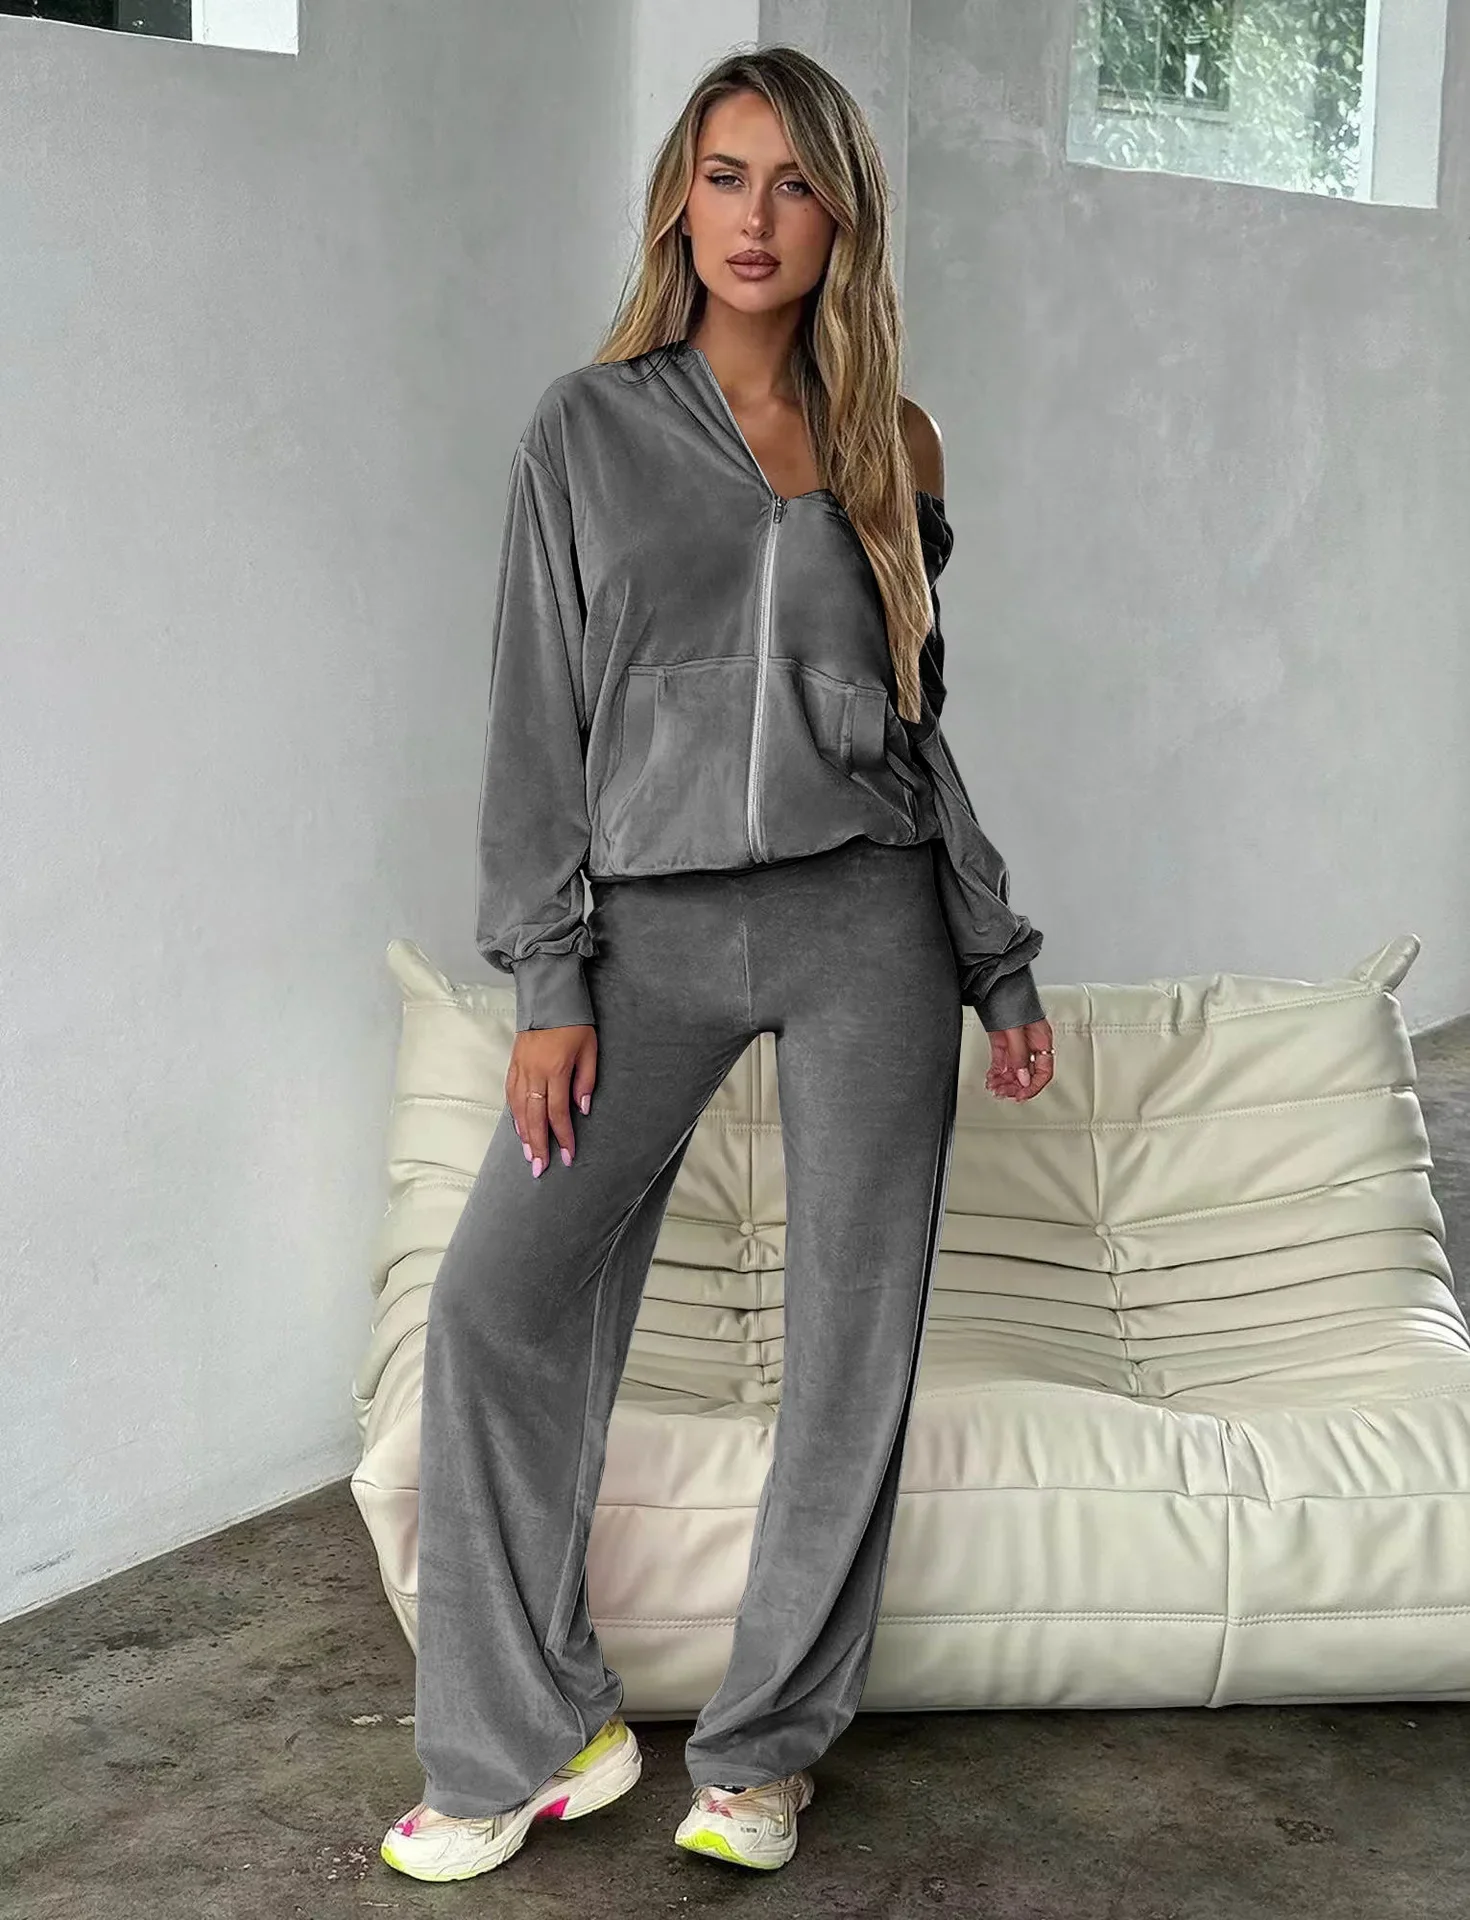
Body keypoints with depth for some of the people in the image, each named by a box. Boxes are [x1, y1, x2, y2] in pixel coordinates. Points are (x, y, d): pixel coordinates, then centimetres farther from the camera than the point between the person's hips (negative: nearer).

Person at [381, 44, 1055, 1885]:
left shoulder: (885, 444, 10)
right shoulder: (588, 429, 4)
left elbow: (914, 719, 14)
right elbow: (539, 716, 1)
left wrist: (1001, 964, 12)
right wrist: (547, 978, -7)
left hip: (870, 921, 1)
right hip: (660, 926, -1)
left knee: (855, 1332, 2)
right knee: (499, 1295, -8)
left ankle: (765, 1752, 18)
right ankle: (525, 1741, 8)